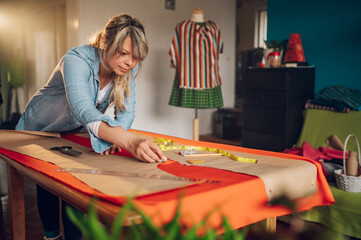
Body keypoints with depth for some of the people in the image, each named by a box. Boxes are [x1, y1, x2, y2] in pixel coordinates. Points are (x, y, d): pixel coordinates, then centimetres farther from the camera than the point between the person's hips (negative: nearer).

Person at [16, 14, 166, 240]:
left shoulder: (128, 69, -20)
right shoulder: (77, 60, -38)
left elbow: (126, 112, -20)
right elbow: (84, 111, -53)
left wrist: (111, 137, -42)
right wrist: (130, 141, -68)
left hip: (75, 134, 4)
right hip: (39, 129, -3)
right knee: (47, 185, 7)